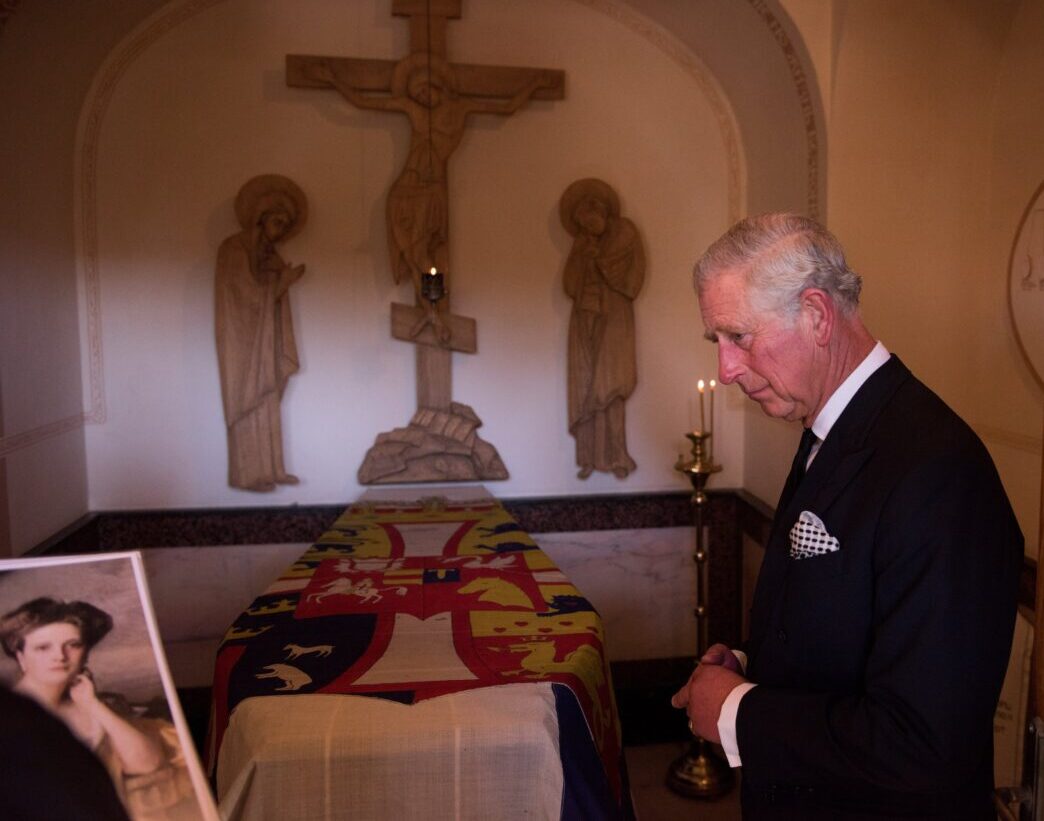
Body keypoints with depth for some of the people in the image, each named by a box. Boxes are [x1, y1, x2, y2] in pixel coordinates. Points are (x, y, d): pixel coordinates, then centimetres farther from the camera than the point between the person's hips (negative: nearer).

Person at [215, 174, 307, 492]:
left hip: (264, 343, 8)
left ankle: (270, 469, 14)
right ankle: (248, 474, 1)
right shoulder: (234, 248, -10)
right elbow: (248, 294, -16)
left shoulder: (268, 252, 14)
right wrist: (285, 281, -12)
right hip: (244, 343, -8)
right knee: (250, 405, -5)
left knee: (268, 405, 8)